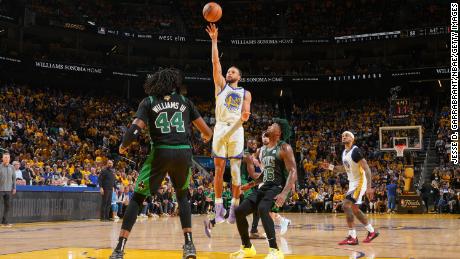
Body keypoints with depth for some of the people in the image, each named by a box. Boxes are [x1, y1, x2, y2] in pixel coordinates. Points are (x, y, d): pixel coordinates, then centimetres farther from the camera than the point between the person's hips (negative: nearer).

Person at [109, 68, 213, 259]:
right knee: (182, 196, 25)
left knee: (137, 198, 10)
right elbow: (207, 131, 16)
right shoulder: (184, 101, 14)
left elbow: (135, 129, -7)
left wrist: (123, 146, 12)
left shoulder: (148, 102, 9)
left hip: (161, 152, -2)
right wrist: (206, 137, 40)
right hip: (184, 152, 2)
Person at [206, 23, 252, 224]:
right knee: (219, 169, -1)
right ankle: (219, 207, 6)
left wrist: (244, 116, -19)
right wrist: (214, 40, -1)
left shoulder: (245, 93, 16)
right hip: (220, 128, 0)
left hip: (236, 130, 0)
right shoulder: (221, 85, 15)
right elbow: (215, 62, 6)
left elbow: (246, 111, 4)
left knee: (235, 170, -2)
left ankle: (234, 207, 3)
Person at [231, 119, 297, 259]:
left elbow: (293, 172, -18)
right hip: (264, 187, 9)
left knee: (262, 209, -35)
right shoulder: (262, 150, 16)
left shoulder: (284, 148, -9)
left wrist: (284, 193, -30)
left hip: (277, 188, -8)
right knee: (239, 211, 2)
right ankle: (247, 248, 20)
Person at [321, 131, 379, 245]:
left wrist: (369, 187, -28)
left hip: (360, 182, -10)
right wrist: (330, 167, 11)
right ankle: (371, 231, 31)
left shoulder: (356, 151, -19)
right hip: (352, 183, 10)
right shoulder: (344, 152, 8)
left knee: (346, 205, -19)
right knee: (354, 209, 16)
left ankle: (352, 237, -16)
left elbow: (367, 169, -23)